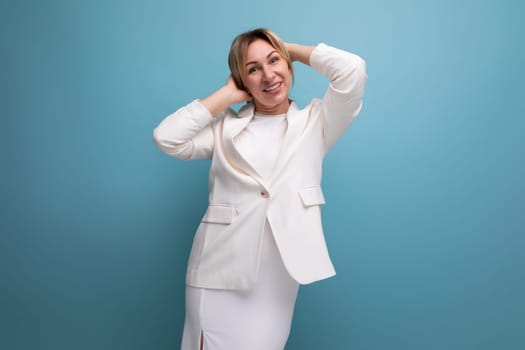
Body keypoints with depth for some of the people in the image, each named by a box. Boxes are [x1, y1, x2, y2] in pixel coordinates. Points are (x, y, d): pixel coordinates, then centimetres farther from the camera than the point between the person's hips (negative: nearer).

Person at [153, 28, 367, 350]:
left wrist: (291, 49, 8)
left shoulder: (314, 122, 7)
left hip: (277, 277, 0)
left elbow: (352, 70, -6)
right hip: (219, 271, 1)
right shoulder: (225, 126, 9)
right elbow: (166, 137, -4)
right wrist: (228, 94, 3)